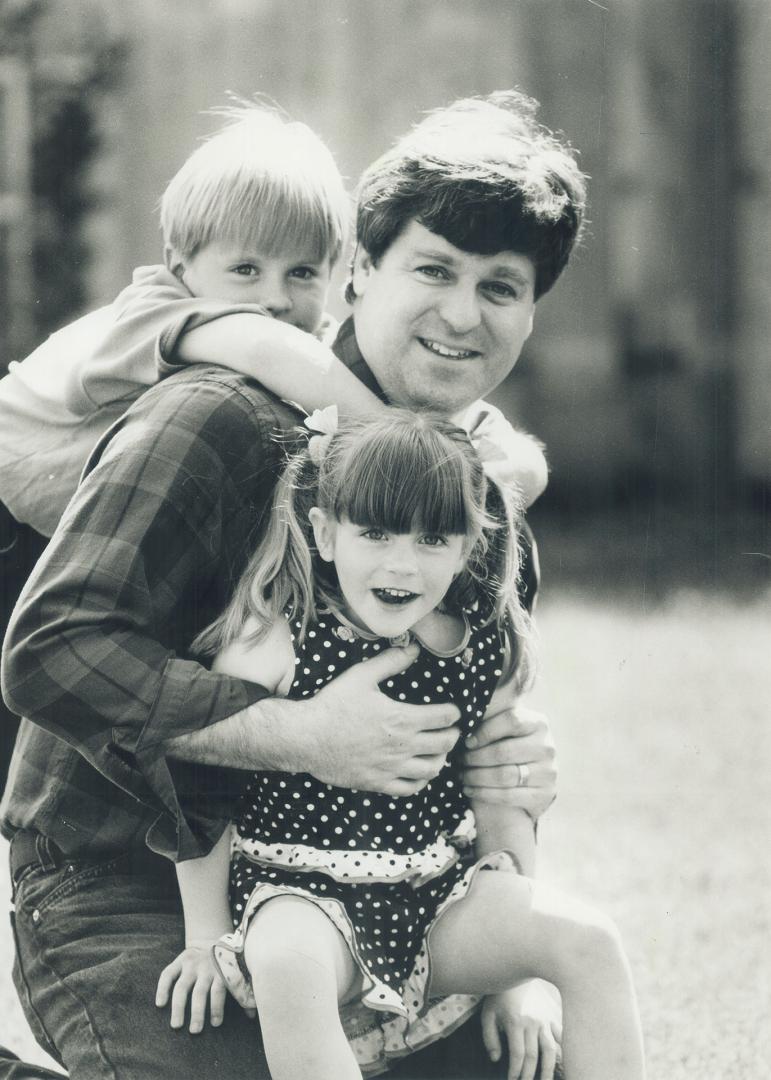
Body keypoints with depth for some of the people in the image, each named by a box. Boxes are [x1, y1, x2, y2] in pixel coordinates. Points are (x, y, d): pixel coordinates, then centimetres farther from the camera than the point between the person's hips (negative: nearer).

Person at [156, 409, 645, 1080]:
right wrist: (208, 941, -1)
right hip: (298, 894, -4)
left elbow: (499, 808, 10)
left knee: (588, 943, -17)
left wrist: (515, 979, 9)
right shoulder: (273, 644, -12)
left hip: (441, 897, 4)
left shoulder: (486, 652, 0)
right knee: (287, 966, -38)